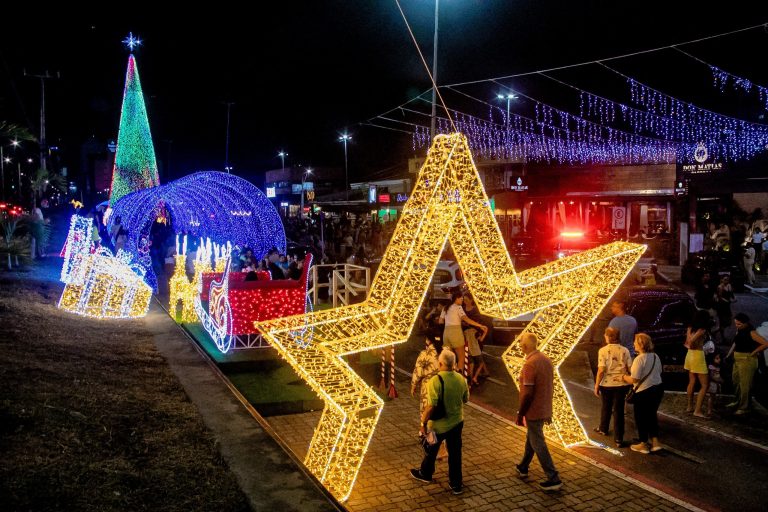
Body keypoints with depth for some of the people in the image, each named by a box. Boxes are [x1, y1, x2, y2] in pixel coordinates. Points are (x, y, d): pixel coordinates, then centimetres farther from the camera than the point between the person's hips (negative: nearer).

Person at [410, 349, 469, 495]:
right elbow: (465, 399, 7)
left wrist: (423, 423, -17)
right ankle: (456, 484, 26)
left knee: (431, 450, 20)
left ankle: (425, 474, 42)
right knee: (455, 453, 16)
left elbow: (431, 406, -28)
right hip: (457, 422, 4)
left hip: (438, 424, -4)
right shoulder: (461, 379, -8)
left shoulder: (436, 380, -26)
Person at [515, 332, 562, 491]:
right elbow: (550, 387, 11)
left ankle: (554, 479, 6)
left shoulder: (530, 364, -24)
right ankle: (523, 468, 38)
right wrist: (548, 410, 20)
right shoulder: (546, 360, 3)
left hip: (534, 411, -9)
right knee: (531, 438, 23)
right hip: (545, 409, 9)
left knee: (538, 444, 2)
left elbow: (528, 393, -24)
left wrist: (520, 414, -14)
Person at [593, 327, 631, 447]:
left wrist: (596, 385, -7)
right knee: (619, 411, 7)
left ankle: (603, 429, 41)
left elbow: (601, 370, -16)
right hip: (621, 384, 1)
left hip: (607, 384, -1)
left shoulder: (603, 351, -12)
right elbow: (630, 369, -2)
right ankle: (618, 439, 8)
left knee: (606, 407, 21)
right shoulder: (625, 350, -3)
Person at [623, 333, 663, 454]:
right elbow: (659, 372, 15)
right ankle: (655, 442, 23)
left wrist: (623, 377, -4)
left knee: (641, 418, 10)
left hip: (644, 392, -7)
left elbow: (634, 379, -22)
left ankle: (644, 444, 22)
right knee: (652, 415, 22)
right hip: (658, 389, 8)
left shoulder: (639, 359, -22)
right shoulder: (655, 357, 3)